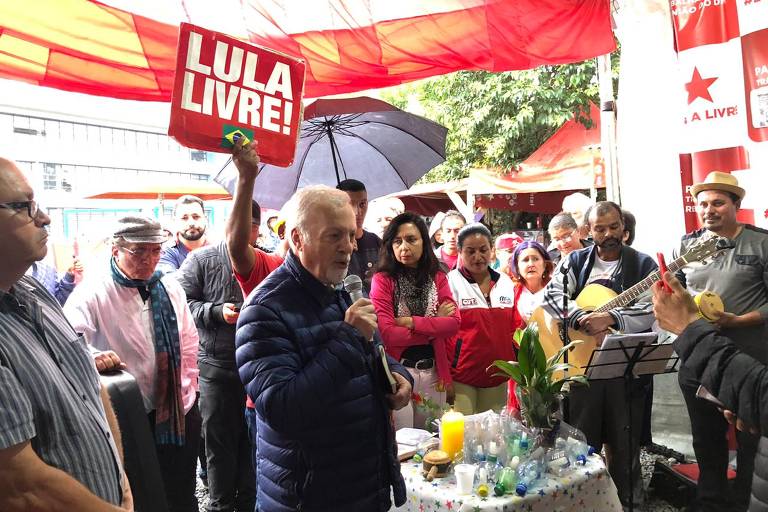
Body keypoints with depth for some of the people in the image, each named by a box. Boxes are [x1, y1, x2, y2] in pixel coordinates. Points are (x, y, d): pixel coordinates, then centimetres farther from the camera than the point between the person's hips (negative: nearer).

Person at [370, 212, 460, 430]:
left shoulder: (438, 277, 6)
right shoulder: (383, 280, -7)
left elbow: (454, 323, -5)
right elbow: (386, 334, -16)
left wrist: (412, 322, -15)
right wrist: (435, 325, -8)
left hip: (434, 372, 4)